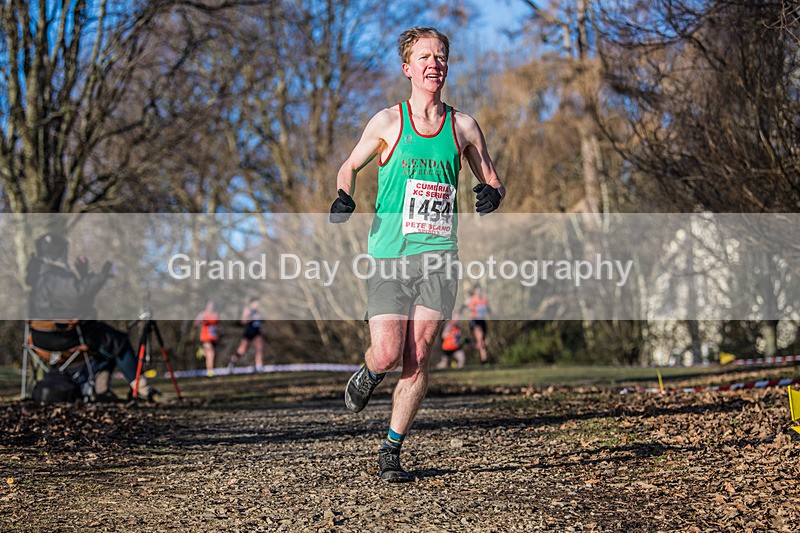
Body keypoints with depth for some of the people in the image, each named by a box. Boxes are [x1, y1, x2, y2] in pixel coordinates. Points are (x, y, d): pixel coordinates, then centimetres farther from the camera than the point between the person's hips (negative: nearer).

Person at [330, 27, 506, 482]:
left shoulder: (462, 125, 8)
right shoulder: (389, 122, 4)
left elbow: (493, 181, 18)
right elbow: (351, 165, 17)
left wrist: (492, 195, -6)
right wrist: (345, 197, -3)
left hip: (439, 256, 1)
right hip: (390, 255, -1)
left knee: (418, 360, -2)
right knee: (388, 355, -10)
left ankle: (392, 450, 12)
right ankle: (368, 375, 27)